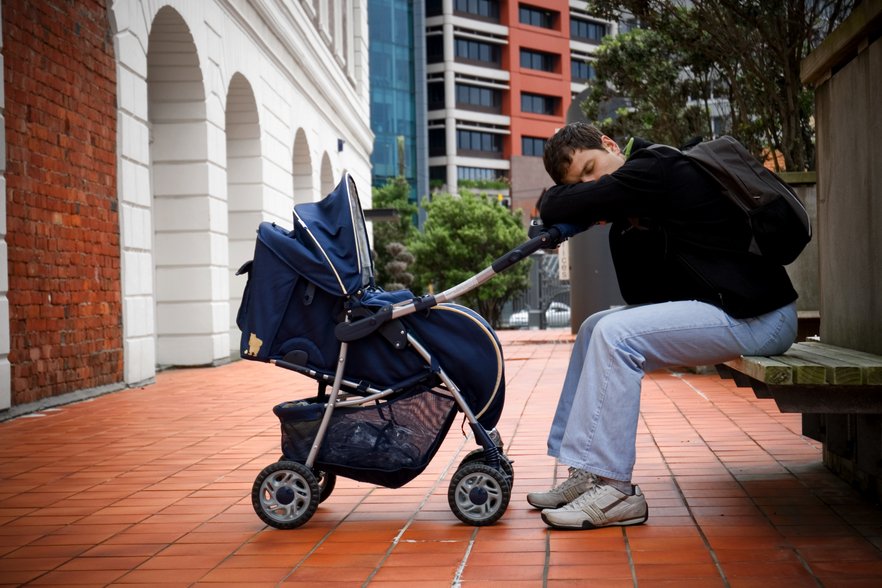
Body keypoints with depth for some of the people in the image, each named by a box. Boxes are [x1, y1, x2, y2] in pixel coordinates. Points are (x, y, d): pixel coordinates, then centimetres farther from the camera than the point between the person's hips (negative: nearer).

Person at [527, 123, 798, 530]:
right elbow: (642, 294, 15)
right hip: (733, 308, 10)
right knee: (596, 328, 11)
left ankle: (614, 491, -15)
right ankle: (586, 473, 11)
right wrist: (625, 230, 3)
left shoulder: (656, 168, -15)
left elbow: (553, 209, -16)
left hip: (757, 318, -10)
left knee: (616, 334, -20)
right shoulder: (636, 209, 13)